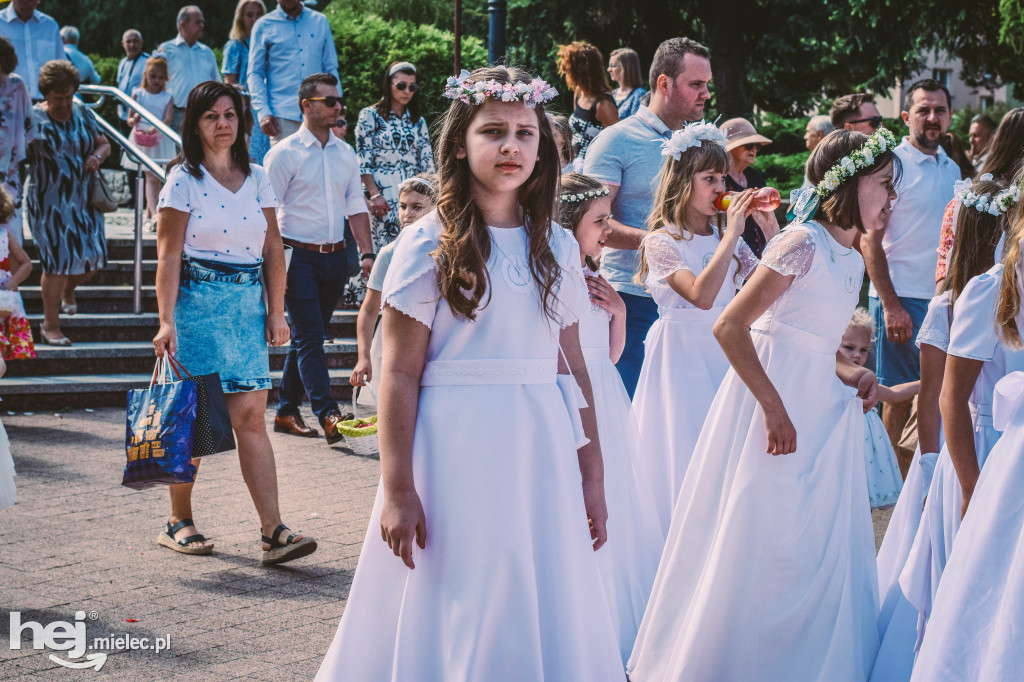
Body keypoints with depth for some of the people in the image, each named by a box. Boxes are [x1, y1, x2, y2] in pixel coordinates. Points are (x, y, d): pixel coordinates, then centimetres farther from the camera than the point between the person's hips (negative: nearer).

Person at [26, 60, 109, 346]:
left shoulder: (82, 113, 6)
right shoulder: (34, 118, -7)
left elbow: (104, 143, 13)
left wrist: (98, 156, -9)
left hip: (83, 199, 5)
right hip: (48, 202, -5)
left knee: (93, 256, 6)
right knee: (57, 259, -9)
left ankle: (67, 291, 41)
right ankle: (50, 326, 3)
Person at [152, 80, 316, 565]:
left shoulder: (257, 179, 12)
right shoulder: (183, 180, -1)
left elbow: (273, 249, 13)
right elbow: (168, 256, -6)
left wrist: (277, 311, 7)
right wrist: (166, 321, -13)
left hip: (248, 303, 3)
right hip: (197, 301, -3)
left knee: (250, 417, -3)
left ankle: (273, 532, -8)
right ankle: (180, 522, 17)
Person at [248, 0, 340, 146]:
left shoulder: (320, 21, 15)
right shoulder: (263, 26, 9)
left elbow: (330, 69, 16)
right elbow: (255, 74, 7)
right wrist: (263, 113, -6)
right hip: (282, 116, -2)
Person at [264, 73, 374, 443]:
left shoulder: (346, 154, 12)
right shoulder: (284, 153, -6)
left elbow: (356, 205, 15)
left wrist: (367, 253, 6)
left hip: (335, 257, 6)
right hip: (299, 256, -6)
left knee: (308, 337, 12)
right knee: (309, 339, -10)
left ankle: (286, 411, 20)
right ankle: (329, 416, -15)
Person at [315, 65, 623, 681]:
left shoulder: (558, 248, 8)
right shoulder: (428, 244, -6)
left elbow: (572, 368, 11)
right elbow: (400, 375, -8)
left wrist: (592, 475, 9)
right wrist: (397, 490, -12)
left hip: (541, 452, 4)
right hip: (455, 450, -4)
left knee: (547, 615, 8)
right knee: (457, 614, 2)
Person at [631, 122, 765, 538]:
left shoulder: (725, 238, 10)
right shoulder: (662, 242, -8)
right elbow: (701, 295, -23)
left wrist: (770, 226, 0)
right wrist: (732, 231, -20)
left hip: (725, 354, 5)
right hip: (681, 358, -5)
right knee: (686, 461, -5)